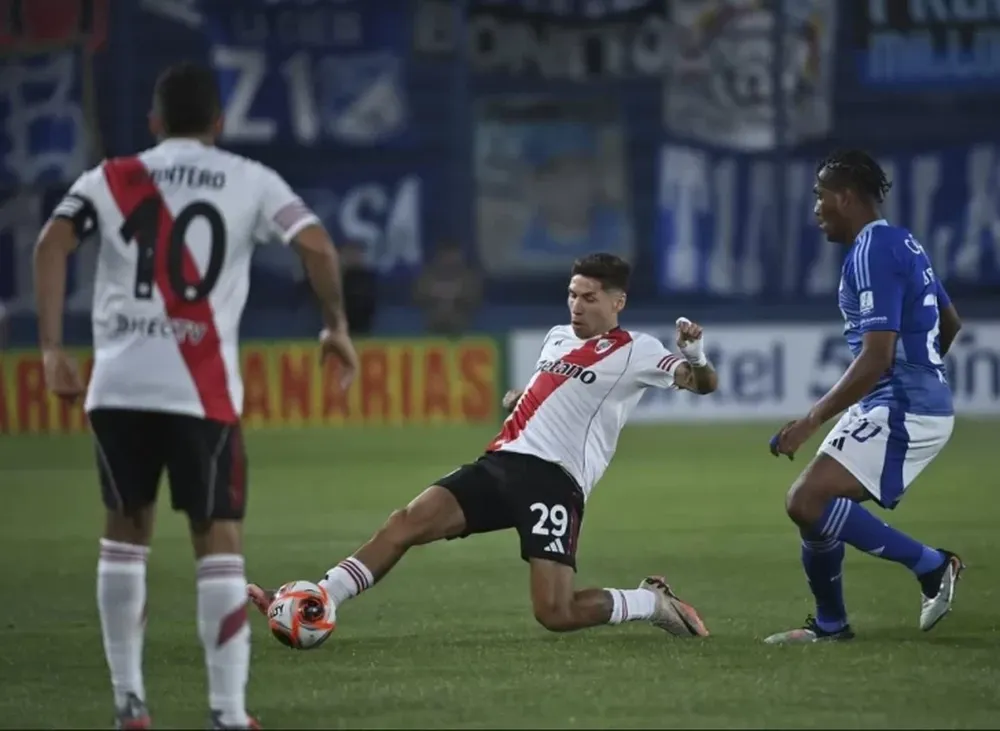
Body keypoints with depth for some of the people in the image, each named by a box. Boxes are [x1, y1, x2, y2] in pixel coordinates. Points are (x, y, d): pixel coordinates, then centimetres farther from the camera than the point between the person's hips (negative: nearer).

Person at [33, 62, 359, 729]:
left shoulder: (112, 179, 11)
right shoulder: (250, 182, 7)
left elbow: (53, 244, -4)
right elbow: (316, 245, -5)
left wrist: (53, 349, -3)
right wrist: (337, 327, 9)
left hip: (119, 384, 2)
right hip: (201, 391, -2)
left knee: (126, 531, 19)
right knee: (220, 543, 3)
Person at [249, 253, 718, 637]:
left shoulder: (635, 352, 2)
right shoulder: (558, 337, 23)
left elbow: (703, 383, -8)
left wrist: (693, 354, -29)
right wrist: (518, 399, 20)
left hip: (556, 479, -6)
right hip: (503, 462, 6)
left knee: (554, 615, -17)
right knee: (408, 521, -14)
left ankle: (652, 602, 10)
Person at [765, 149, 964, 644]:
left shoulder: (872, 253, -16)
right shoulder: (901, 243, 14)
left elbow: (876, 357, -23)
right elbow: (950, 324, 26)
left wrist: (812, 421, -22)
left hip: (899, 412, -10)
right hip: (925, 402, 10)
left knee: (806, 502, -19)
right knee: (815, 503, 15)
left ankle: (930, 565, -13)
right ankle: (829, 625, 26)